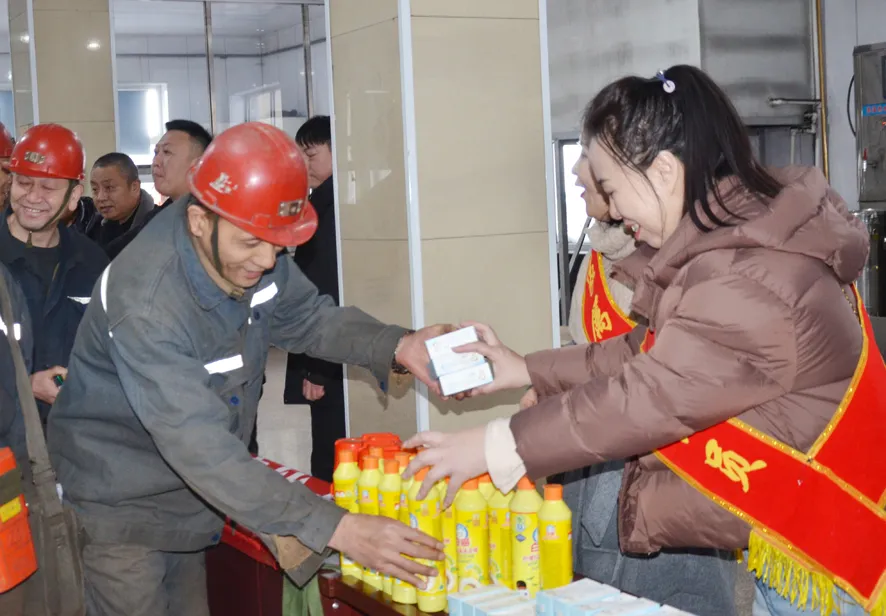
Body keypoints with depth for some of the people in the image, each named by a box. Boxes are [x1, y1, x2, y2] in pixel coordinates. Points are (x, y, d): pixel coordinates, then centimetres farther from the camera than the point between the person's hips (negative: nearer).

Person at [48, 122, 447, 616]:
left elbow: (309, 317, 2)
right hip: (122, 504, -6)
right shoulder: (145, 301, -35)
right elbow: (203, 450, -39)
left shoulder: (253, 252, -13)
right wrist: (337, 529, -43)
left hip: (191, 499, 7)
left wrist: (397, 348, -18)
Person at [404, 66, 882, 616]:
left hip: (826, 540, -9)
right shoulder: (743, 237, 4)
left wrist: (495, 448, -19)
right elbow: (649, 354, 10)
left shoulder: (749, 282, -30)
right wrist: (526, 370, 11)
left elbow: (648, 398, -27)